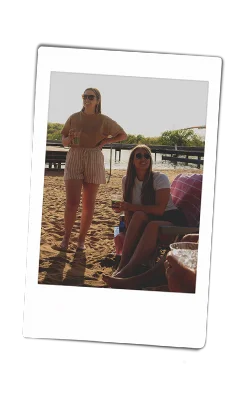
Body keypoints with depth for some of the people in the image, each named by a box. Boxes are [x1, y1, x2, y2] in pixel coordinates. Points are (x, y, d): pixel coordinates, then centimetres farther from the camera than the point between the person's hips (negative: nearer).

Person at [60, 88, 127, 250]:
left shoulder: (104, 120, 3)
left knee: (89, 203, 3)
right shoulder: (74, 118, 6)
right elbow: (64, 142, 13)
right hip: (74, 159, 0)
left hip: (94, 161, 0)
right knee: (72, 202, -9)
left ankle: (82, 239, 13)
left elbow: (123, 135, 14)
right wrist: (70, 138, -10)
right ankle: (66, 237, 4)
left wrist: (105, 141, 0)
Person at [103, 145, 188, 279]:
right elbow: (128, 210, 1)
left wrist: (132, 207, -22)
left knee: (153, 225, -37)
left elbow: (160, 209, -20)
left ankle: (127, 270, -37)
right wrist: (127, 237, -14)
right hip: (148, 220, 4)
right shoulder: (127, 181, 3)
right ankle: (122, 266, -32)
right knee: (139, 215, -31)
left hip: (171, 219, -3)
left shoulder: (160, 178, -11)